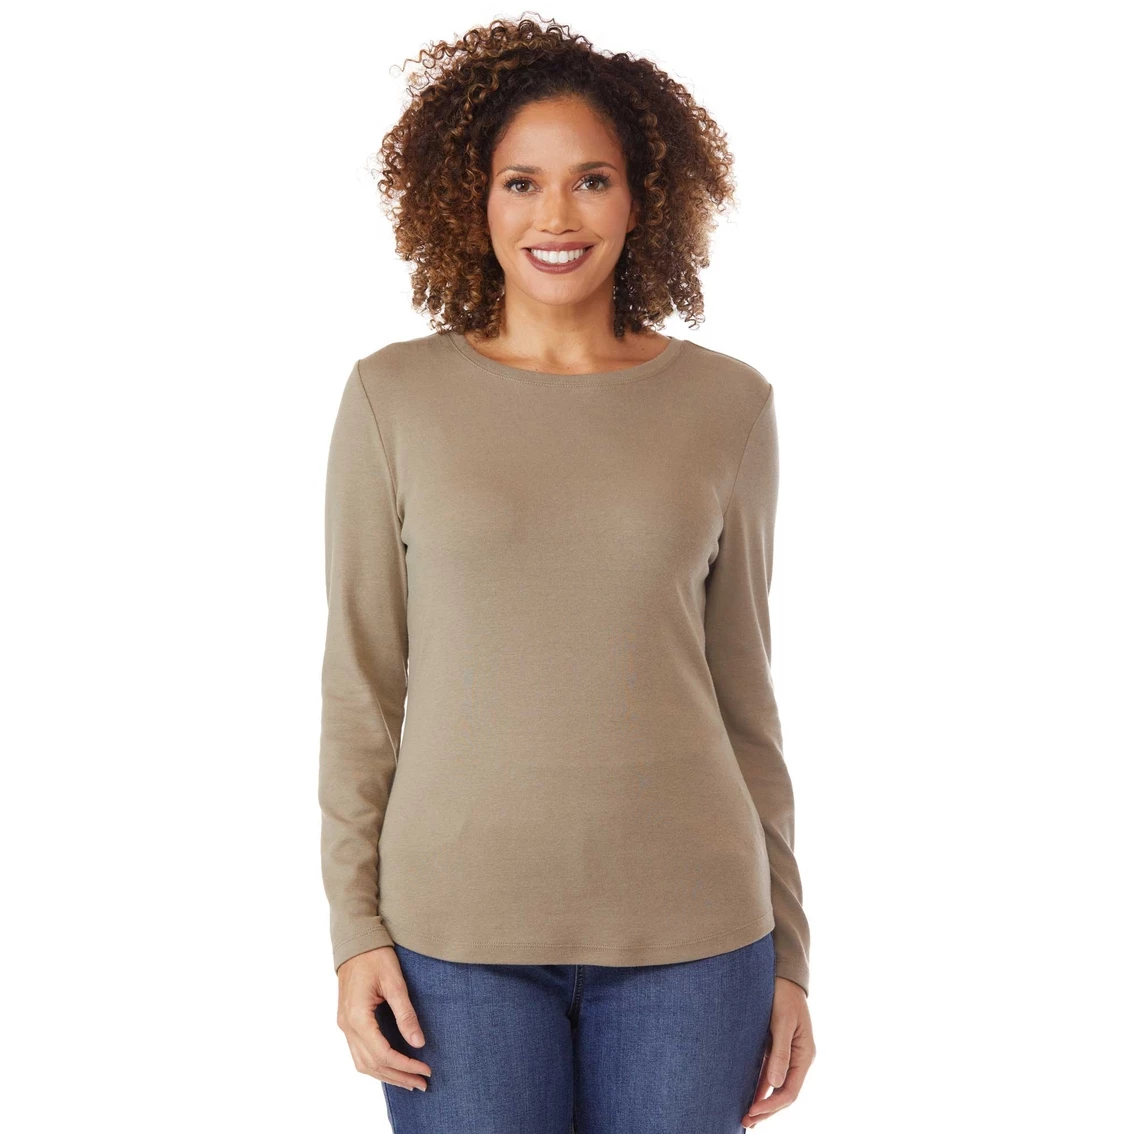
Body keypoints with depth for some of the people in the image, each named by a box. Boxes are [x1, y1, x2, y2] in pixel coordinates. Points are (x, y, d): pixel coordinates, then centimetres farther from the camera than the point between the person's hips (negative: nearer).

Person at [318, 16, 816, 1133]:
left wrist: (786, 950, 6)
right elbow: (362, 678, 3)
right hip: (459, 924, -1)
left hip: (686, 924, 1)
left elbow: (742, 686, 6)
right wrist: (356, 926, -2)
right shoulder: (394, 395, 0)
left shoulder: (727, 404, 2)